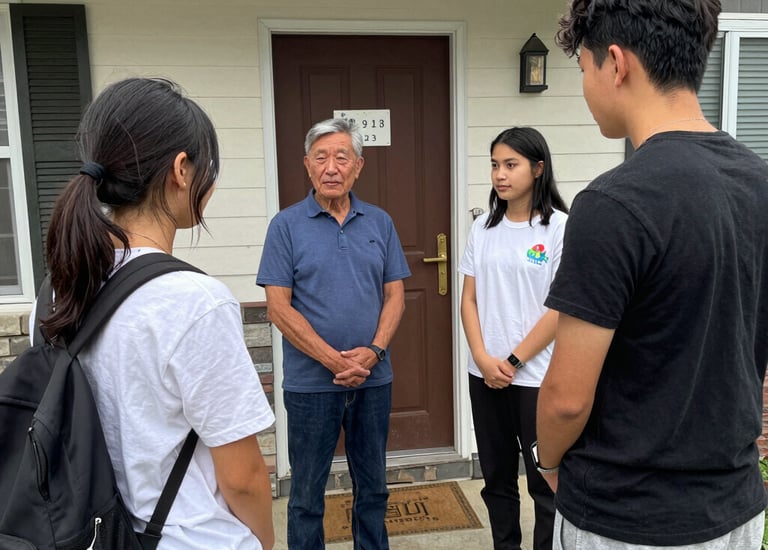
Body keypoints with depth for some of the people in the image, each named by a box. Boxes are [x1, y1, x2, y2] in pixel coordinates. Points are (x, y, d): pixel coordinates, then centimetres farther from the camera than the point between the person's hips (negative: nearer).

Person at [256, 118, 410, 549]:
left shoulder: (380, 222, 4)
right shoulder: (287, 225, -4)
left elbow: (395, 295, 4)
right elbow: (279, 307, -9)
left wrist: (373, 352, -12)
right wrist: (333, 359, -15)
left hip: (374, 379, 3)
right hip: (310, 381, -3)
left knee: (373, 486, 18)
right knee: (307, 494, 11)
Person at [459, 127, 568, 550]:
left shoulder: (559, 227, -9)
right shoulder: (483, 228, 6)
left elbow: (561, 309, -12)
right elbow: (469, 299, 5)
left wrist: (513, 361, -11)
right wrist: (483, 358, -7)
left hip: (537, 376, -4)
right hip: (485, 374, 5)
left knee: (546, 482, 8)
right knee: (496, 477, 17)